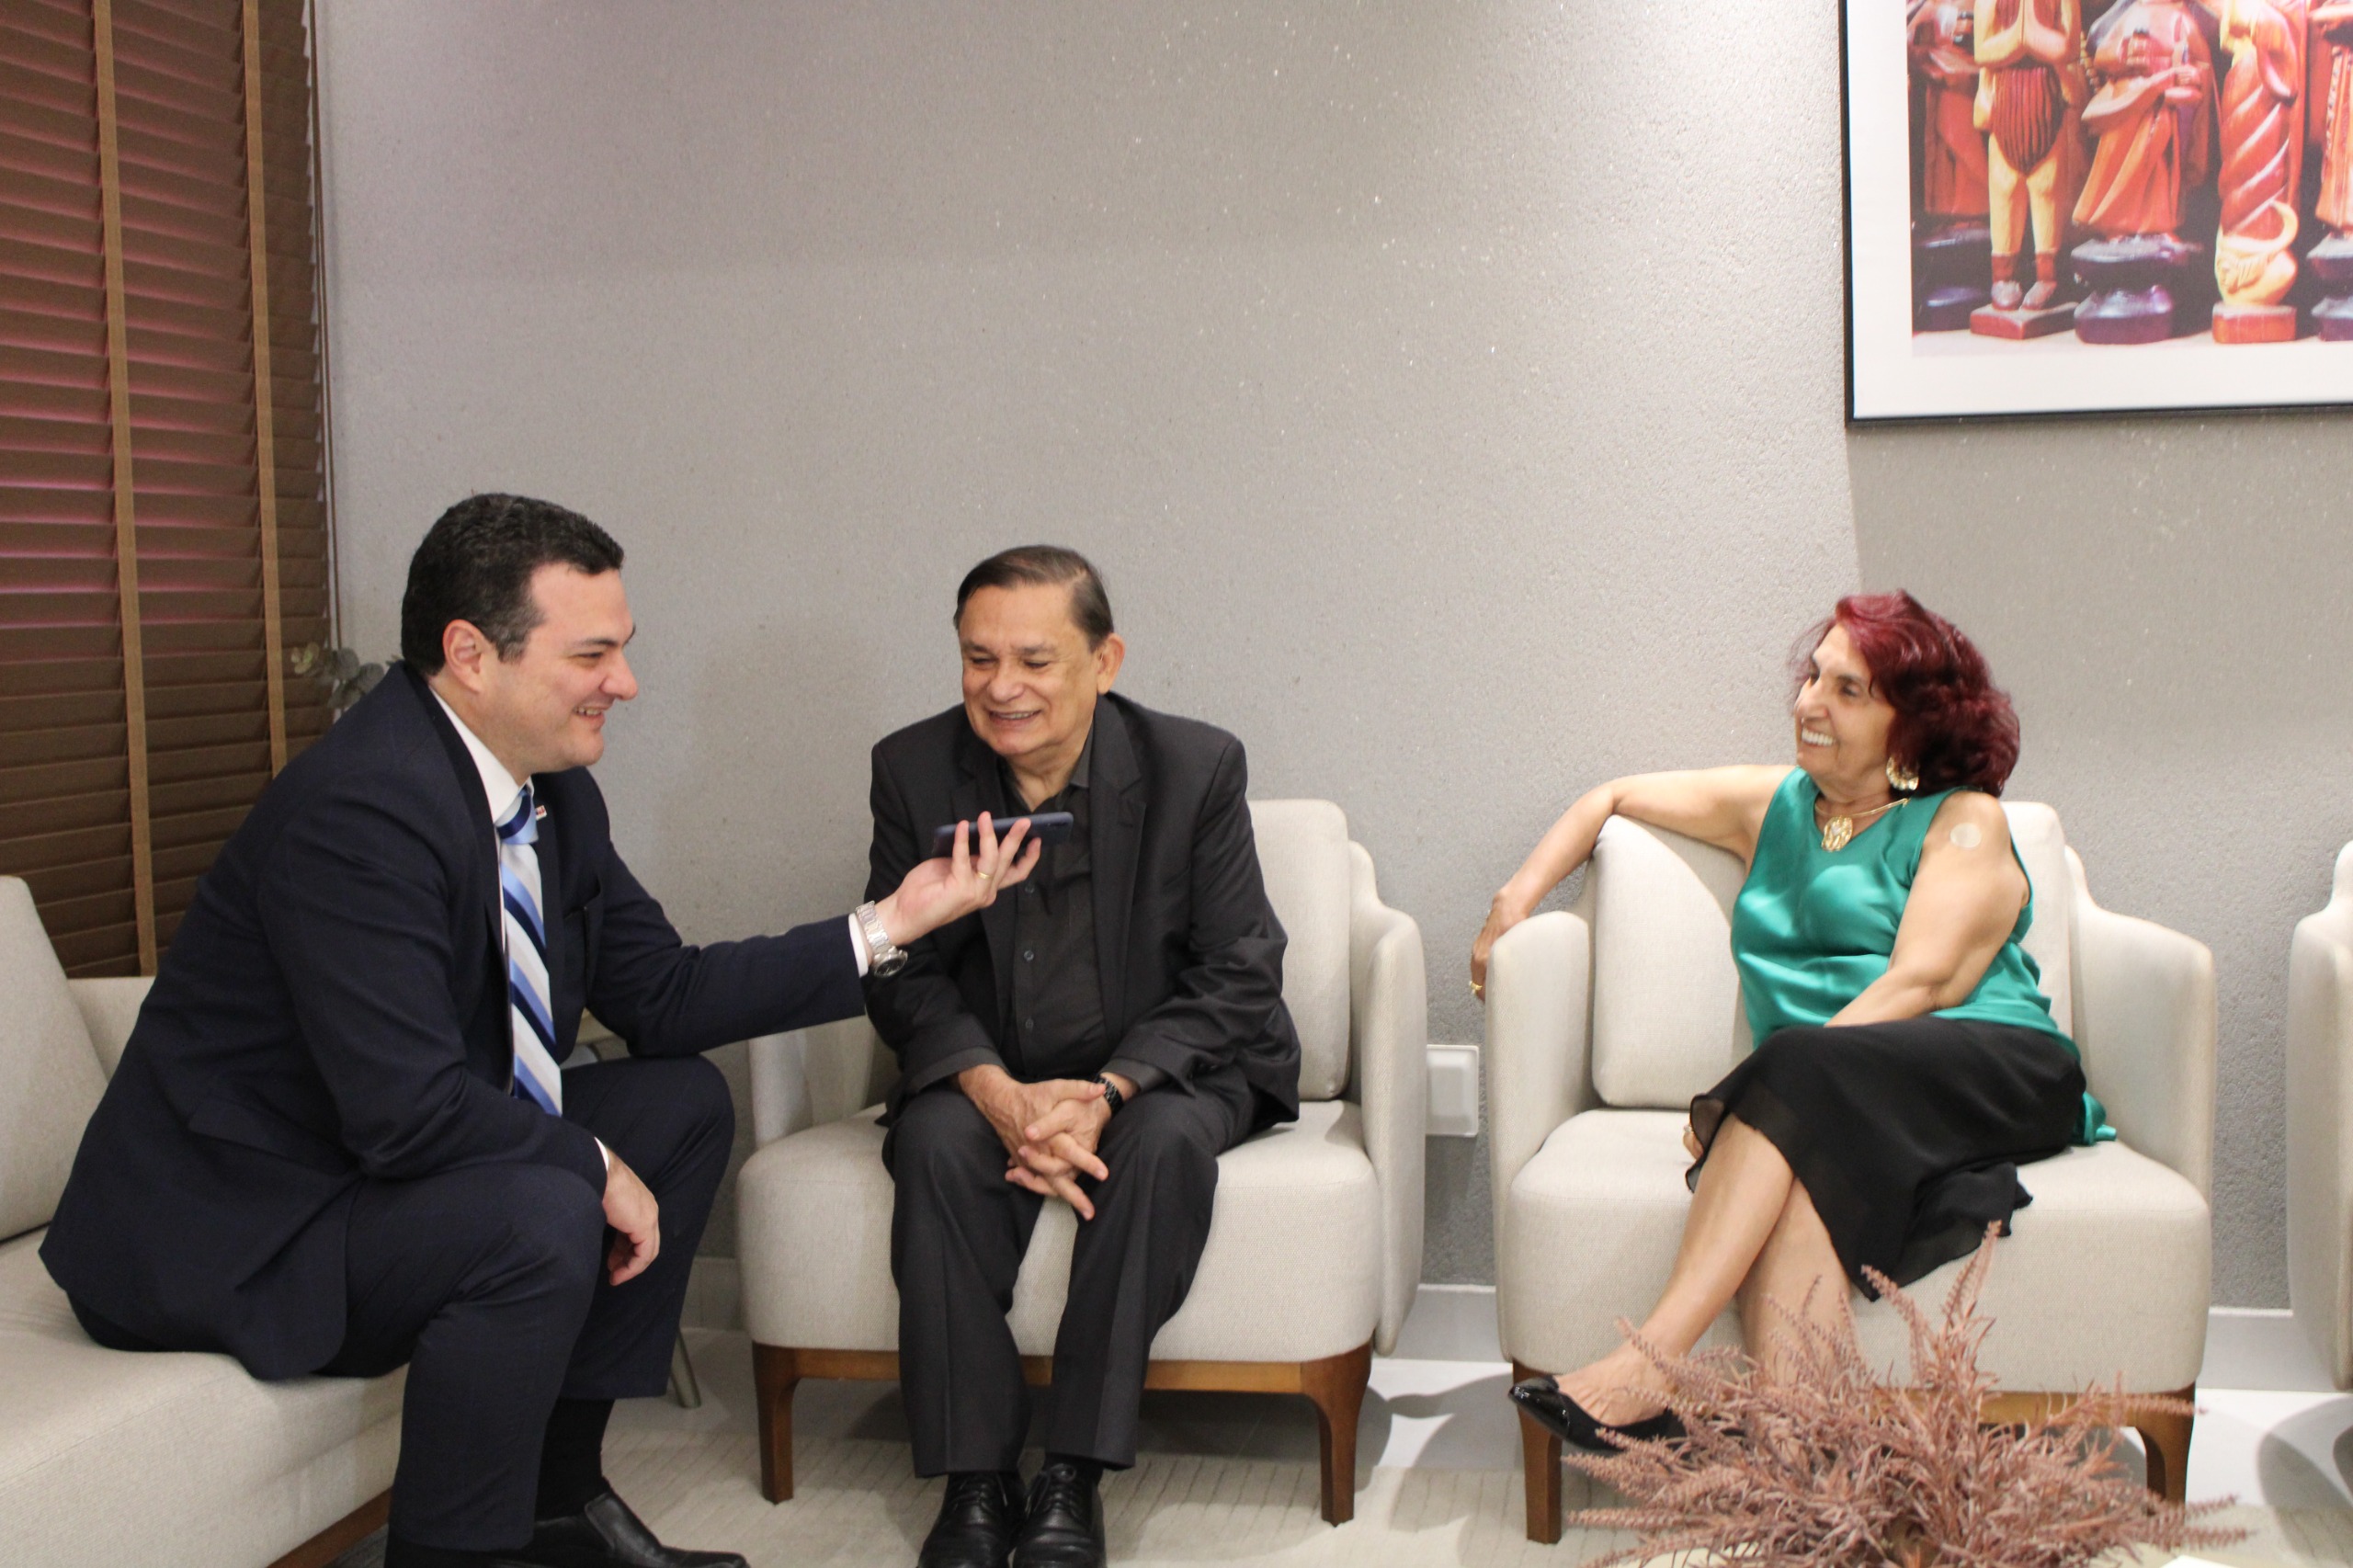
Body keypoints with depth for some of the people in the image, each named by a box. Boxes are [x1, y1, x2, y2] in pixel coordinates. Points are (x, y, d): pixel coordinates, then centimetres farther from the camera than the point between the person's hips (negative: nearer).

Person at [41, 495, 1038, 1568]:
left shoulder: (551, 789, 1)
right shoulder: (361, 807, -27)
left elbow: (661, 998, 5)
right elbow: (406, 1110, -32)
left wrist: (885, 925, -1)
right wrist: (598, 1169, -16)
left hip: (387, 1167, 10)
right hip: (229, 1231, -10)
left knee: (684, 1102, 7)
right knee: (543, 1219, -31)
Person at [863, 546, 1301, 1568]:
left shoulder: (1198, 767, -9)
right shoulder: (914, 771, -4)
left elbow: (1237, 976, -9)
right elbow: (902, 975, -3)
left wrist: (1108, 1091, -25)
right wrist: (998, 1092, -24)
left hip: (1160, 1070, -1)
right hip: (987, 1074, 2)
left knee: (1167, 1140, -33)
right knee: (936, 1140, -30)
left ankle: (1075, 1474, -24)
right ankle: (974, 1480, -22)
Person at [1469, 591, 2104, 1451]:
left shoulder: (1964, 822, 9)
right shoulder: (1775, 804, 25)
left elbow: (1922, 984, -7)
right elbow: (1614, 797, 36)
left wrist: (1754, 1089, -18)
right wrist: (1515, 901, 20)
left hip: (1993, 1074, -4)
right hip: (1824, 1118, 4)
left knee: (1799, 1073, -35)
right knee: (1795, 1189, -34)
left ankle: (1651, 1359, -42)